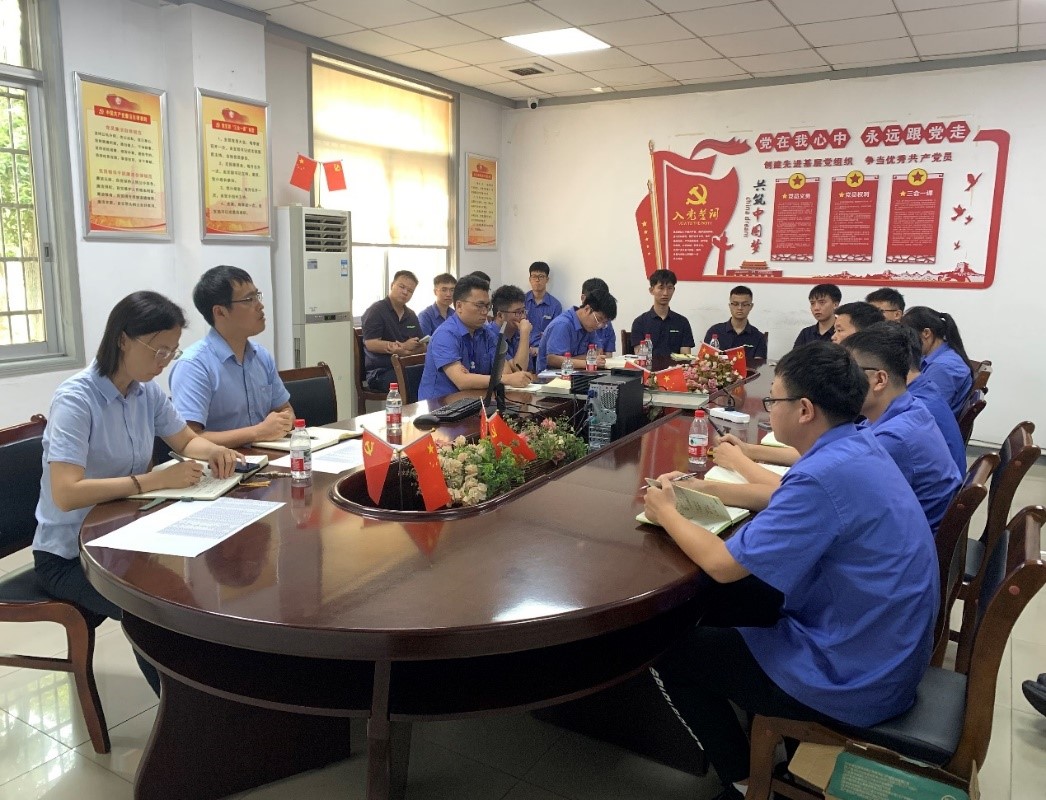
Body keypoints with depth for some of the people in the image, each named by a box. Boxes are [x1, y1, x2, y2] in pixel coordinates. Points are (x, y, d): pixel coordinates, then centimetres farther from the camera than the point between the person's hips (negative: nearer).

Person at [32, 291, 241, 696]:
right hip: (69, 555, -6)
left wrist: (211, 450, -11)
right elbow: (66, 494, -33)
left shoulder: (147, 391, -2)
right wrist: (157, 480, -34)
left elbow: (187, 440, 13)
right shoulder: (75, 399, -23)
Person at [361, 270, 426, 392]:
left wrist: (402, 351, -9)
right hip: (381, 372, -6)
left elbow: (422, 347, 13)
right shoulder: (376, 310, 0)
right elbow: (371, 344, -11)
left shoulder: (411, 316, 20)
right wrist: (405, 346, -10)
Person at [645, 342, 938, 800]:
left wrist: (667, 514, -7)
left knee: (669, 651, 2)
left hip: (853, 681, -9)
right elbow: (787, 500, 16)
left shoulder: (826, 475, -29)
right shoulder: (859, 447, -1)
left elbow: (723, 564, -24)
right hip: (887, 657, 9)